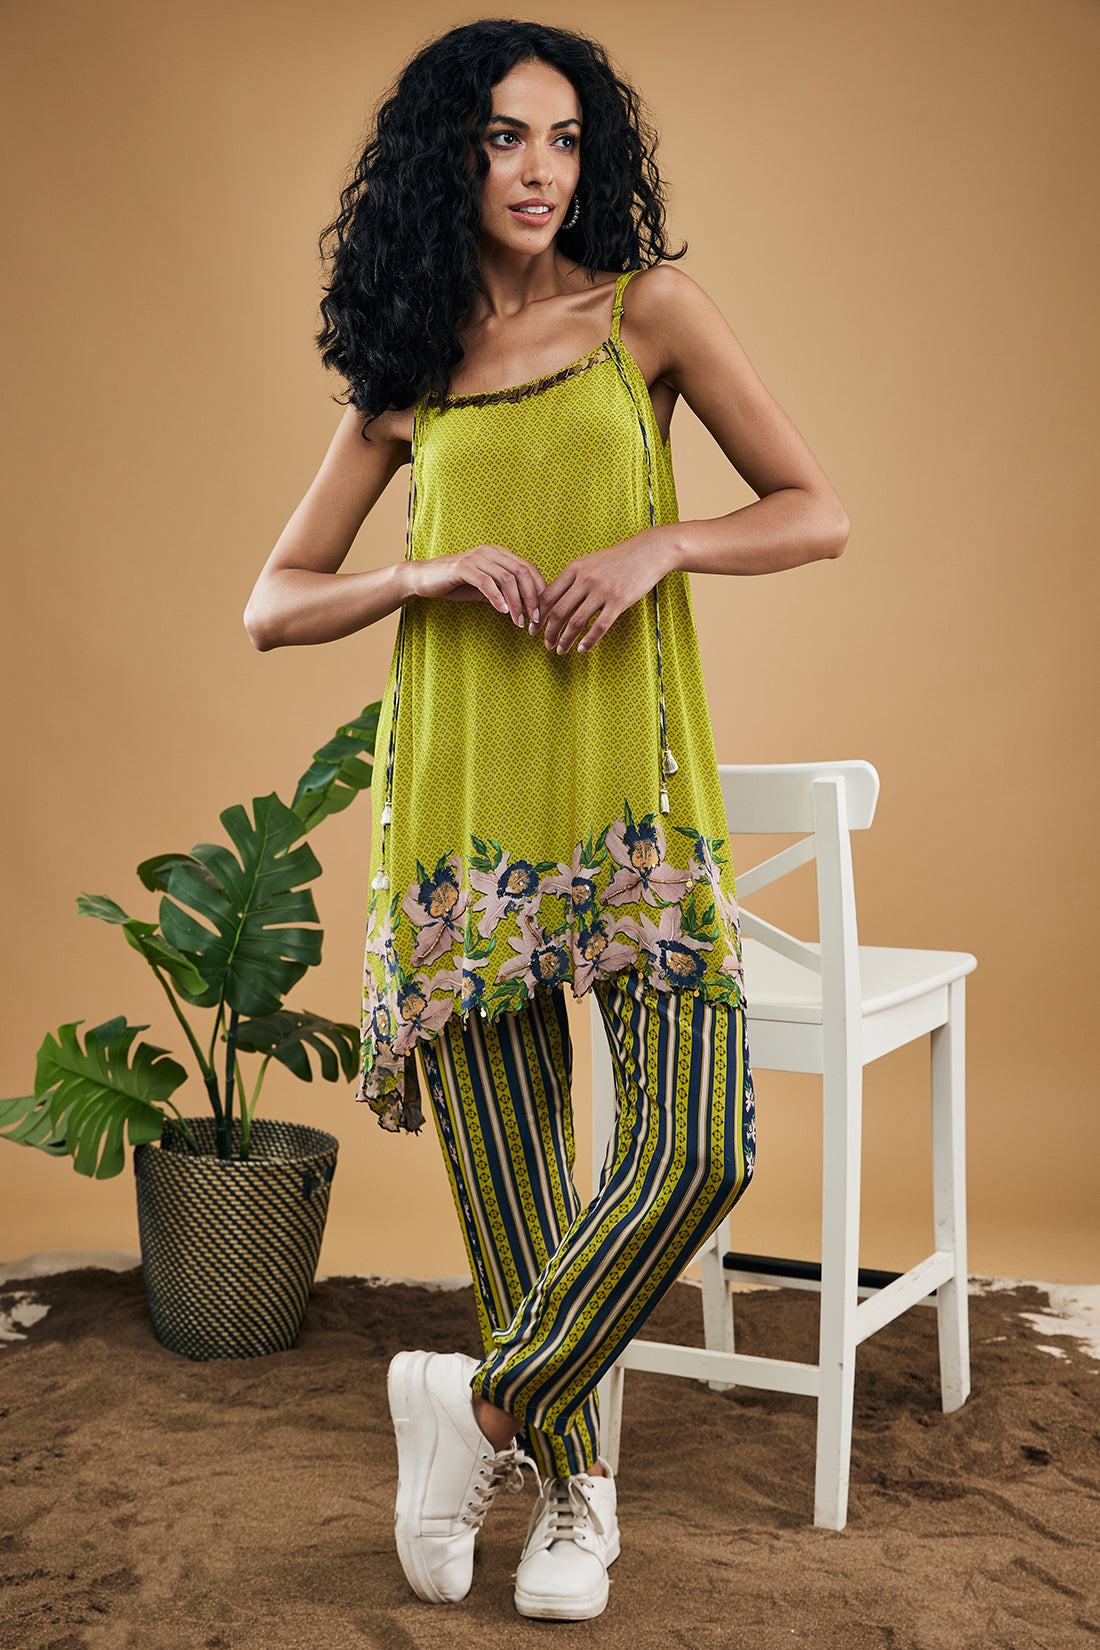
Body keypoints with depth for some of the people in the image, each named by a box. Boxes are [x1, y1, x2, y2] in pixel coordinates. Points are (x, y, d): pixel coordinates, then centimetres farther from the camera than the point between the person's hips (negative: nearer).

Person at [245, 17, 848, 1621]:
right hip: (462, 792, 1)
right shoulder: (405, 376, 11)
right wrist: (430, 574, -7)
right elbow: (272, 605, 11)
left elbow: (818, 512, 6)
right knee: (509, 1177, 3)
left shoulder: (648, 311, 6)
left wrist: (657, 544, -11)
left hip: (632, 782, -1)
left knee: (697, 1149, -14)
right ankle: (572, 1488, 22)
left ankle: (483, 1408, 7)